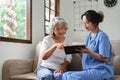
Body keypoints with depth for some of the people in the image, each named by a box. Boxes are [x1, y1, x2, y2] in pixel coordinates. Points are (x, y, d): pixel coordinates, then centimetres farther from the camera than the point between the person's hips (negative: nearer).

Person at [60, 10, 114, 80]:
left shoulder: (102, 36, -6)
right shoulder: (87, 36, 15)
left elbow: (105, 59, -11)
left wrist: (88, 52, -20)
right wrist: (79, 51, -4)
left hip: (101, 70, -6)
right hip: (89, 70, 6)